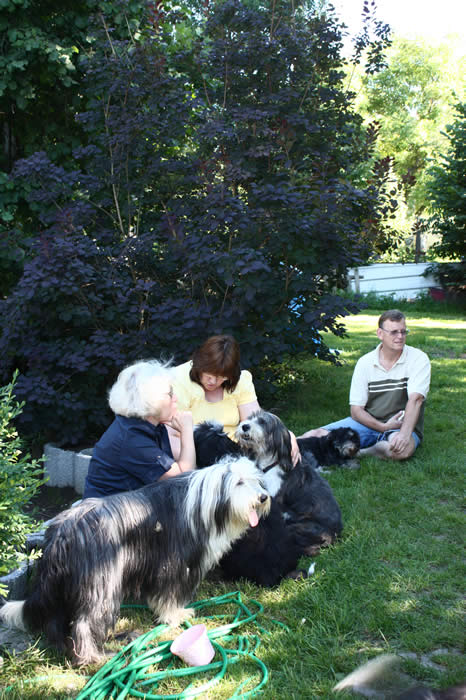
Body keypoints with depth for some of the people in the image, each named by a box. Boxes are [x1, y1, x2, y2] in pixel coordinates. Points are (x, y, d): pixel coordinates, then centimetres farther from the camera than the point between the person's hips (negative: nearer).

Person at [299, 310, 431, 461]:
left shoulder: (418, 359, -7)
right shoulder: (365, 362, 0)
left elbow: (415, 399, -21)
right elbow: (356, 410, -2)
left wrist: (404, 434, -36)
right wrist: (383, 427, -18)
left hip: (402, 427, 0)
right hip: (368, 423, 1)